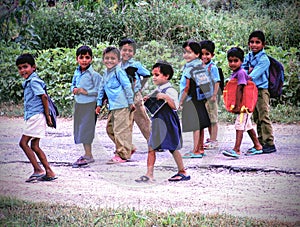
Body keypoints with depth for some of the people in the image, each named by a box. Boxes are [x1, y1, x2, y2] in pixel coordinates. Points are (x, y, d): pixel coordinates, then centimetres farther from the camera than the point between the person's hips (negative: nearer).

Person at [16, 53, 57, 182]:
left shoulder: (33, 81, -12)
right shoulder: (28, 82, 18)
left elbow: (44, 97, -19)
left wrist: (47, 116, -16)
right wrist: (47, 116, 16)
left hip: (36, 116, -10)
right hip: (33, 117, 10)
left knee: (23, 143, -10)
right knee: (34, 146, 10)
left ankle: (38, 170, -10)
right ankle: (49, 172, 10)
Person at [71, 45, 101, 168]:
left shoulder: (94, 74, -14)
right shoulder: (76, 72, 7)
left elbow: (99, 90, -15)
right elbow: (73, 84, 21)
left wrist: (86, 91, -20)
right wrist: (74, 89, 0)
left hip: (89, 104, -8)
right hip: (78, 104, 8)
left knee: (86, 129, -6)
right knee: (80, 129, 12)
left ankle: (88, 155, 1)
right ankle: (86, 153, 23)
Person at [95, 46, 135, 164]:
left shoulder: (118, 71, -10)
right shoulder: (106, 73, 16)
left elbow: (127, 86, -11)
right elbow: (102, 88, 25)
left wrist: (131, 102, -11)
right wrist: (99, 104, 25)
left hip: (122, 106, -10)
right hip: (112, 106, 10)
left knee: (120, 130, -7)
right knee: (110, 128, 13)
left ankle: (122, 155, -2)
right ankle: (129, 148, 22)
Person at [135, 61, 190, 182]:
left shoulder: (170, 90, -13)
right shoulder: (157, 90, 13)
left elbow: (175, 106, -24)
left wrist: (166, 97, -34)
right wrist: (148, 100, 9)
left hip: (168, 124, -8)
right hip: (157, 124, 8)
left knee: (173, 148, 1)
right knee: (152, 148, 3)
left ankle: (182, 172, 14)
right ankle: (149, 174, 6)